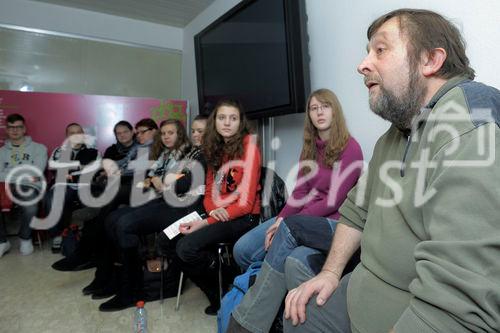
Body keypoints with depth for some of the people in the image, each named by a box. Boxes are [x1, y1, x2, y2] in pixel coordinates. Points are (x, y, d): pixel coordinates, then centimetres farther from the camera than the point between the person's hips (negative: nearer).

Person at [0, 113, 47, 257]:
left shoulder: (38, 148, 12)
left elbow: (36, 174, -2)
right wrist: (26, 174, -8)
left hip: (28, 188, -3)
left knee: (30, 208, -36)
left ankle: (25, 238, -3)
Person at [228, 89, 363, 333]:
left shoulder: (350, 148, -6)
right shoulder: (309, 148, 14)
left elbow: (333, 200, -14)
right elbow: (299, 193, 6)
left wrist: (286, 222, -18)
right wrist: (279, 220, -12)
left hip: (334, 222, -5)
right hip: (301, 218, 6)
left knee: (289, 228, -38)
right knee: (242, 249, -15)